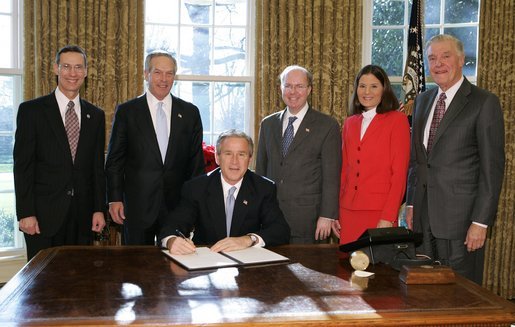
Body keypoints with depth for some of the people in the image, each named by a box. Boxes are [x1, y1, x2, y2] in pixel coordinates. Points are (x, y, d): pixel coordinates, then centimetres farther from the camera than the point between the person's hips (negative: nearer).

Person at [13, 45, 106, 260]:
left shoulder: (96, 115, 10)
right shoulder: (31, 110, -1)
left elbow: (98, 167, 11)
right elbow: (22, 165, -4)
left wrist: (99, 209, 5)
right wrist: (25, 213, -10)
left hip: (82, 216, 3)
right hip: (43, 214, -3)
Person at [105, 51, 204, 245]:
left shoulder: (190, 112, 6)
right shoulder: (126, 111, 2)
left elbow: (196, 161, 8)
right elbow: (114, 160, 2)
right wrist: (115, 199, -4)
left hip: (177, 205, 1)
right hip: (138, 205, -1)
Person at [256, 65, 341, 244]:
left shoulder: (327, 125, -1)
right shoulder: (268, 124, 12)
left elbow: (331, 176, -4)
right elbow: (260, 169, 14)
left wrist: (327, 216, -9)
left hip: (308, 219, -3)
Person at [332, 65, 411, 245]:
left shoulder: (397, 120, -3)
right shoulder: (350, 123, 12)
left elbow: (399, 172, -8)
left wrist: (388, 217, -14)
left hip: (380, 212, -4)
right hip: (348, 210, 4)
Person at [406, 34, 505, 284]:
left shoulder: (484, 103, -7)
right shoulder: (423, 100, 13)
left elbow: (492, 167, -10)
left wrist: (481, 222, -14)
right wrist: (411, 203, 12)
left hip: (460, 217, -6)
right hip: (423, 214, 6)